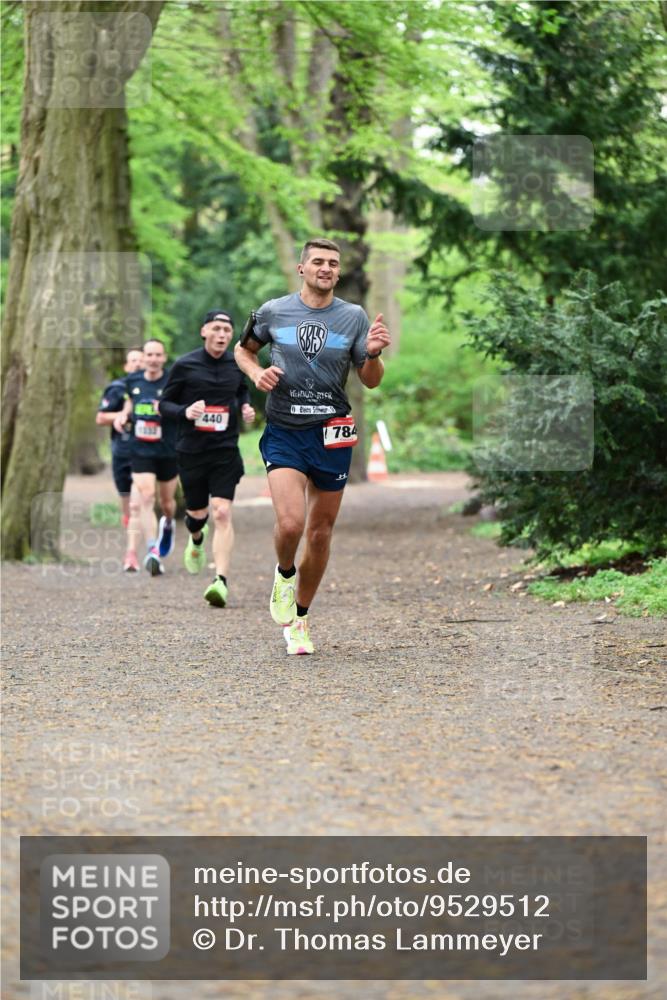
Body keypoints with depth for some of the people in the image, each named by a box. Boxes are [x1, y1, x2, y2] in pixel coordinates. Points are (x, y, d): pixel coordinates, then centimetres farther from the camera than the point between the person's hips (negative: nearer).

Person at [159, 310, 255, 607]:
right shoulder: (184, 365, -5)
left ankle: (221, 581, -18)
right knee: (197, 513, 12)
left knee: (222, 514, -15)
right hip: (191, 451, 0)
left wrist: (245, 407, 2)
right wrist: (185, 411, -19)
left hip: (226, 451, 0)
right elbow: (164, 404, 1)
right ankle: (196, 540, 52)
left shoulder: (236, 365, 3)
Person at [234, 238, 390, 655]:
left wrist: (373, 353, -16)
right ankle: (284, 574, 13)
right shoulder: (273, 312, 1)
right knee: (291, 523, -21)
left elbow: (371, 381, 5)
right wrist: (256, 372, -2)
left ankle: (300, 617, 26)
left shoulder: (354, 317, 3)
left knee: (321, 533, 8)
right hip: (283, 432, -2)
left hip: (331, 433, 2)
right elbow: (243, 349, 19)